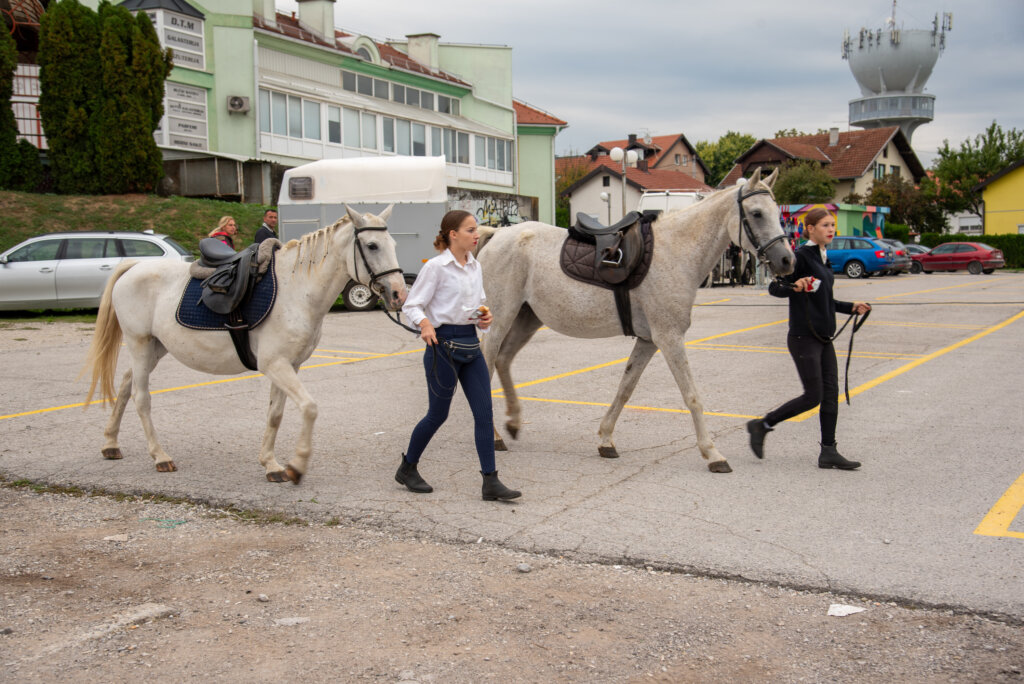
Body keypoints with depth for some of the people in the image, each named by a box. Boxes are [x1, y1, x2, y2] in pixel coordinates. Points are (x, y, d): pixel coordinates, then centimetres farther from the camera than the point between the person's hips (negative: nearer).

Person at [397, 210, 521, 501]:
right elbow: (411, 305, -10)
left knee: (484, 413, -1)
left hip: (471, 344, 6)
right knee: (438, 414, 5)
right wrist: (425, 324, -29)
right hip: (443, 343, -6)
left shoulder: (475, 267, 10)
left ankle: (490, 482, 3)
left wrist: (484, 318, 0)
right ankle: (407, 468, 27)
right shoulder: (436, 266, -10)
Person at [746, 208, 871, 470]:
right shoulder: (801, 256, -11)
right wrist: (795, 287, -35)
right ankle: (761, 426, 8)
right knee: (813, 396, -7)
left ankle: (829, 452, 10)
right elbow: (774, 288, -17)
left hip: (823, 337, 9)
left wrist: (852, 307, 20)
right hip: (803, 337, -9)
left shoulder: (823, 259, 16)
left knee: (831, 394, 5)